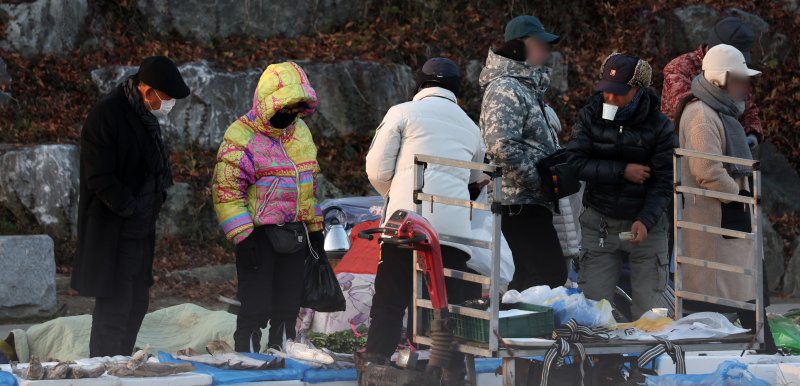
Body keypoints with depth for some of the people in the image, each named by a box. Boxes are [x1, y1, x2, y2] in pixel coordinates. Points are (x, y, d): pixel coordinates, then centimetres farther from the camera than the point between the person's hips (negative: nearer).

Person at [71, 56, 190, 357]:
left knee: (135, 307, 13)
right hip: (112, 233, -9)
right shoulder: (107, 115, -18)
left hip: (140, 231, 9)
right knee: (115, 309, -6)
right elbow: (99, 178, -21)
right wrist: (129, 208, -17)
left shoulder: (145, 116, 10)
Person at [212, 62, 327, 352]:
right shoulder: (240, 137, -12)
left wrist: (315, 230, 19)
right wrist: (242, 238, -20)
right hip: (259, 233, -7)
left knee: (288, 306, 12)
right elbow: (227, 191, -14)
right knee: (255, 307, -7)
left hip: (294, 231, 7)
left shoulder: (301, 132, 12)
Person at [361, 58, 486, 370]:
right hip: (455, 225, 4)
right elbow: (477, 181, 30)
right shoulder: (470, 127, 23)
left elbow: (377, 170, 6)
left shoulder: (403, 113, 8)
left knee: (390, 299, -2)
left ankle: (377, 357, -8)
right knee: (448, 306, 4)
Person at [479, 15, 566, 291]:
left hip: (533, 203, 10)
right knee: (551, 274, -15)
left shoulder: (528, 88, 20)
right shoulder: (505, 90, -13)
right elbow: (502, 147, -24)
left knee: (531, 276, 11)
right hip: (520, 203, -10)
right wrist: (541, 182, -19)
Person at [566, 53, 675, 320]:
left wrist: (645, 221, -25)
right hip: (599, 224, 2)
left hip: (646, 224, -2)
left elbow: (664, 182, -10)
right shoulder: (590, 116, -2)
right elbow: (575, 163, -11)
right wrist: (622, 171, -19)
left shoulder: (659, 126, -8)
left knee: (648, 309, 1)